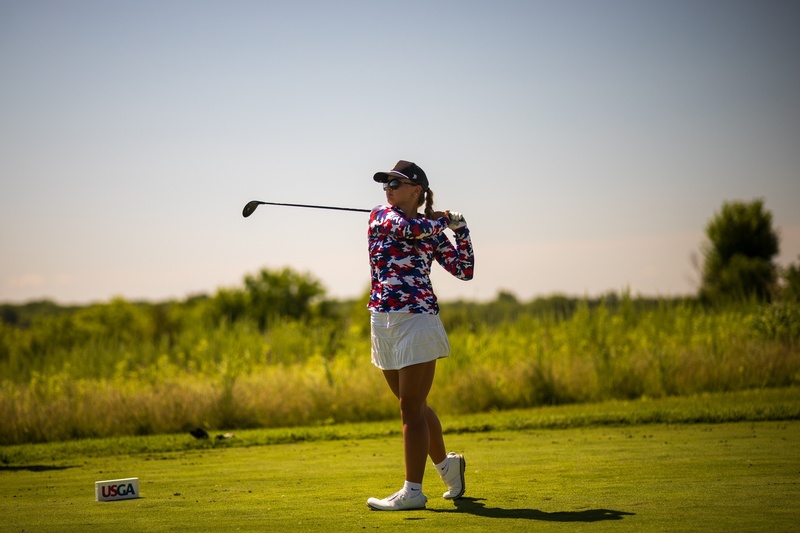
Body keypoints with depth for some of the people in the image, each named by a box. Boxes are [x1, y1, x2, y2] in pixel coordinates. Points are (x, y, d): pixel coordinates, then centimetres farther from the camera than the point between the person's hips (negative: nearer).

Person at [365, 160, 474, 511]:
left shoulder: (433, 234, 6)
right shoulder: (381, 215, 7)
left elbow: (464, 271, 5)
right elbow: (411, 228, -12)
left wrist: (460, 231, -1)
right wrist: (441, 220, 2)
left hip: (418, 321, -4)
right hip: (384, 323, 4)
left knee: (412, 408, -6)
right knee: (413, 406, 14)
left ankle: (412, 491, -4)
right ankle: (447, 465, 34)